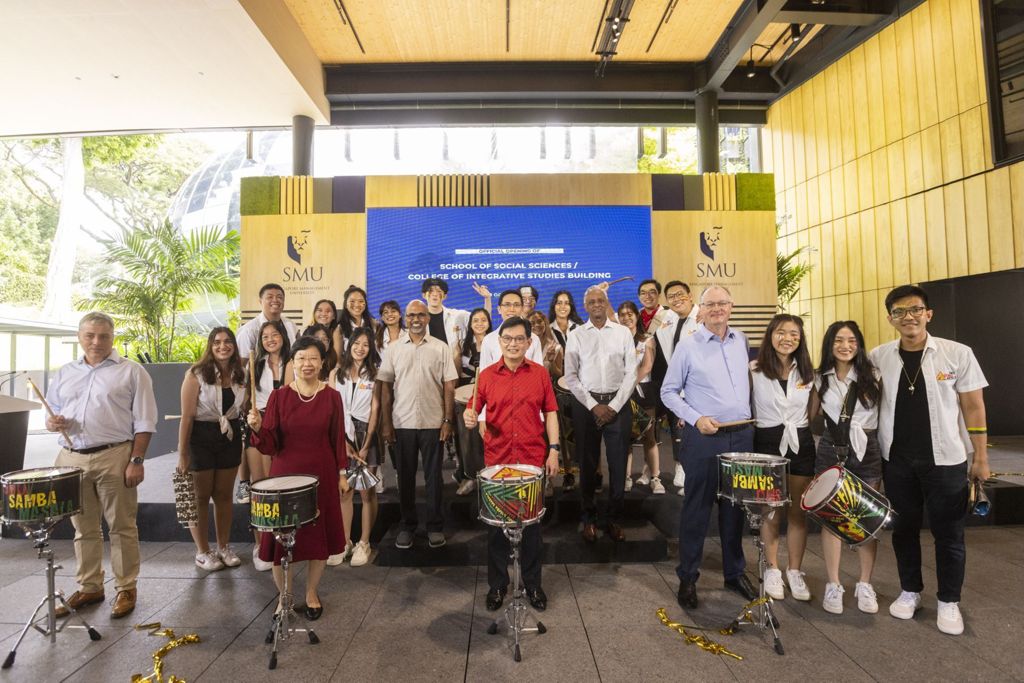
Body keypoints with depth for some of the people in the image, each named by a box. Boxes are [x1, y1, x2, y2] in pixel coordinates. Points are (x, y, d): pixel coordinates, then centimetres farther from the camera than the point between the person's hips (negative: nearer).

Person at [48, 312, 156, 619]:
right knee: (84, 528, 15)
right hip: (72, 459, 5)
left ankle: (126, 588, 16)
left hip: (114, 458, -5)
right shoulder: (65, 373, 13)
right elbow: (52, 410, 20)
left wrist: (136, 460, -13)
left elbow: (143, 422, -6)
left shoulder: (131, 371, -2)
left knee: (121, 526, 3)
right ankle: (89, 587, 29)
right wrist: (52, 422, -5)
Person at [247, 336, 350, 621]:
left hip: (321, 475, 1)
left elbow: (338, 439, 3)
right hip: (285, 474, 0)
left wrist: (341, 473, 2)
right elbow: (270, 446, -6)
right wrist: (258, 428, -25)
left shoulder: (332, 397, -2)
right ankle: (283, 596, 30)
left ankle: (311, 593, 33)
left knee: (319, 535, 11)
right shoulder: (279, 396, -4)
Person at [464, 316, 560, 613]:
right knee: (496, 525, 11)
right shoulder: (487, 375, 0)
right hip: (496, 460, 0)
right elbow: (472, 410, 2)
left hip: (533, 459, 0)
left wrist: (553, 449, -3)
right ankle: (497, 583, 29)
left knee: (531, 524, 12)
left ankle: (533, 583, 30)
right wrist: (469, 418, -21)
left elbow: (550, 413, 3)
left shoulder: (540, 373, 1)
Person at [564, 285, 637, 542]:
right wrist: (593, 406, -8)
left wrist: (613, 406, -7)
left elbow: (631, 373, 1)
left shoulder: (623, 333, 4)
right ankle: (589, 518, 24)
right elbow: (571, 377, 0)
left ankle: (613, 518, 22)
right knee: (588, 463, 8)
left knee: (618, 463, 5)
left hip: (618, 403, 0)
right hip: (585, 403, 0)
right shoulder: (576, 335, 3)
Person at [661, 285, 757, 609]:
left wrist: (748, 416, 12)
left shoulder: (741, 340, 8)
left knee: (735, 506, 15)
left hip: (742, 435, 5)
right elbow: (668, 392, -3)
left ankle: (735, 572, 32)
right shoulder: (687, 345, -6)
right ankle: (687, 577, 18)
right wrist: (695, 418, -13)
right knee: (697, 508, 4)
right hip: (703, 438, -4)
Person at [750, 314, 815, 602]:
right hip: (767, 442, -3)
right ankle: (772, 570, 22)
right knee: (771, 512, 7)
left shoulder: (807, 372, 6)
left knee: (798, 512, 9)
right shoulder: (754, 370, -6)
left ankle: (795, 572, 24)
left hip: (801, 443, 3)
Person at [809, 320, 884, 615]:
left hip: (866, 451, 0)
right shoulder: (820, 378, 4)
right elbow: (809, 415, 12)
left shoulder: (872, 376, -1)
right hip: (831, 451, 1)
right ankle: (833, 585, 15)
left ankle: (865, 585, 22)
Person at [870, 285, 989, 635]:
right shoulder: (878, 357, -2)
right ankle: (910, 591, 31)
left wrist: (981, 457, -3)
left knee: (948, 533, 9)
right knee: (904, 528, 14)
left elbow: (973, 407, -2)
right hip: (896, 460, 2)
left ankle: (948, 602, 27)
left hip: (945, 459, -1)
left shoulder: (958, 354, -6)